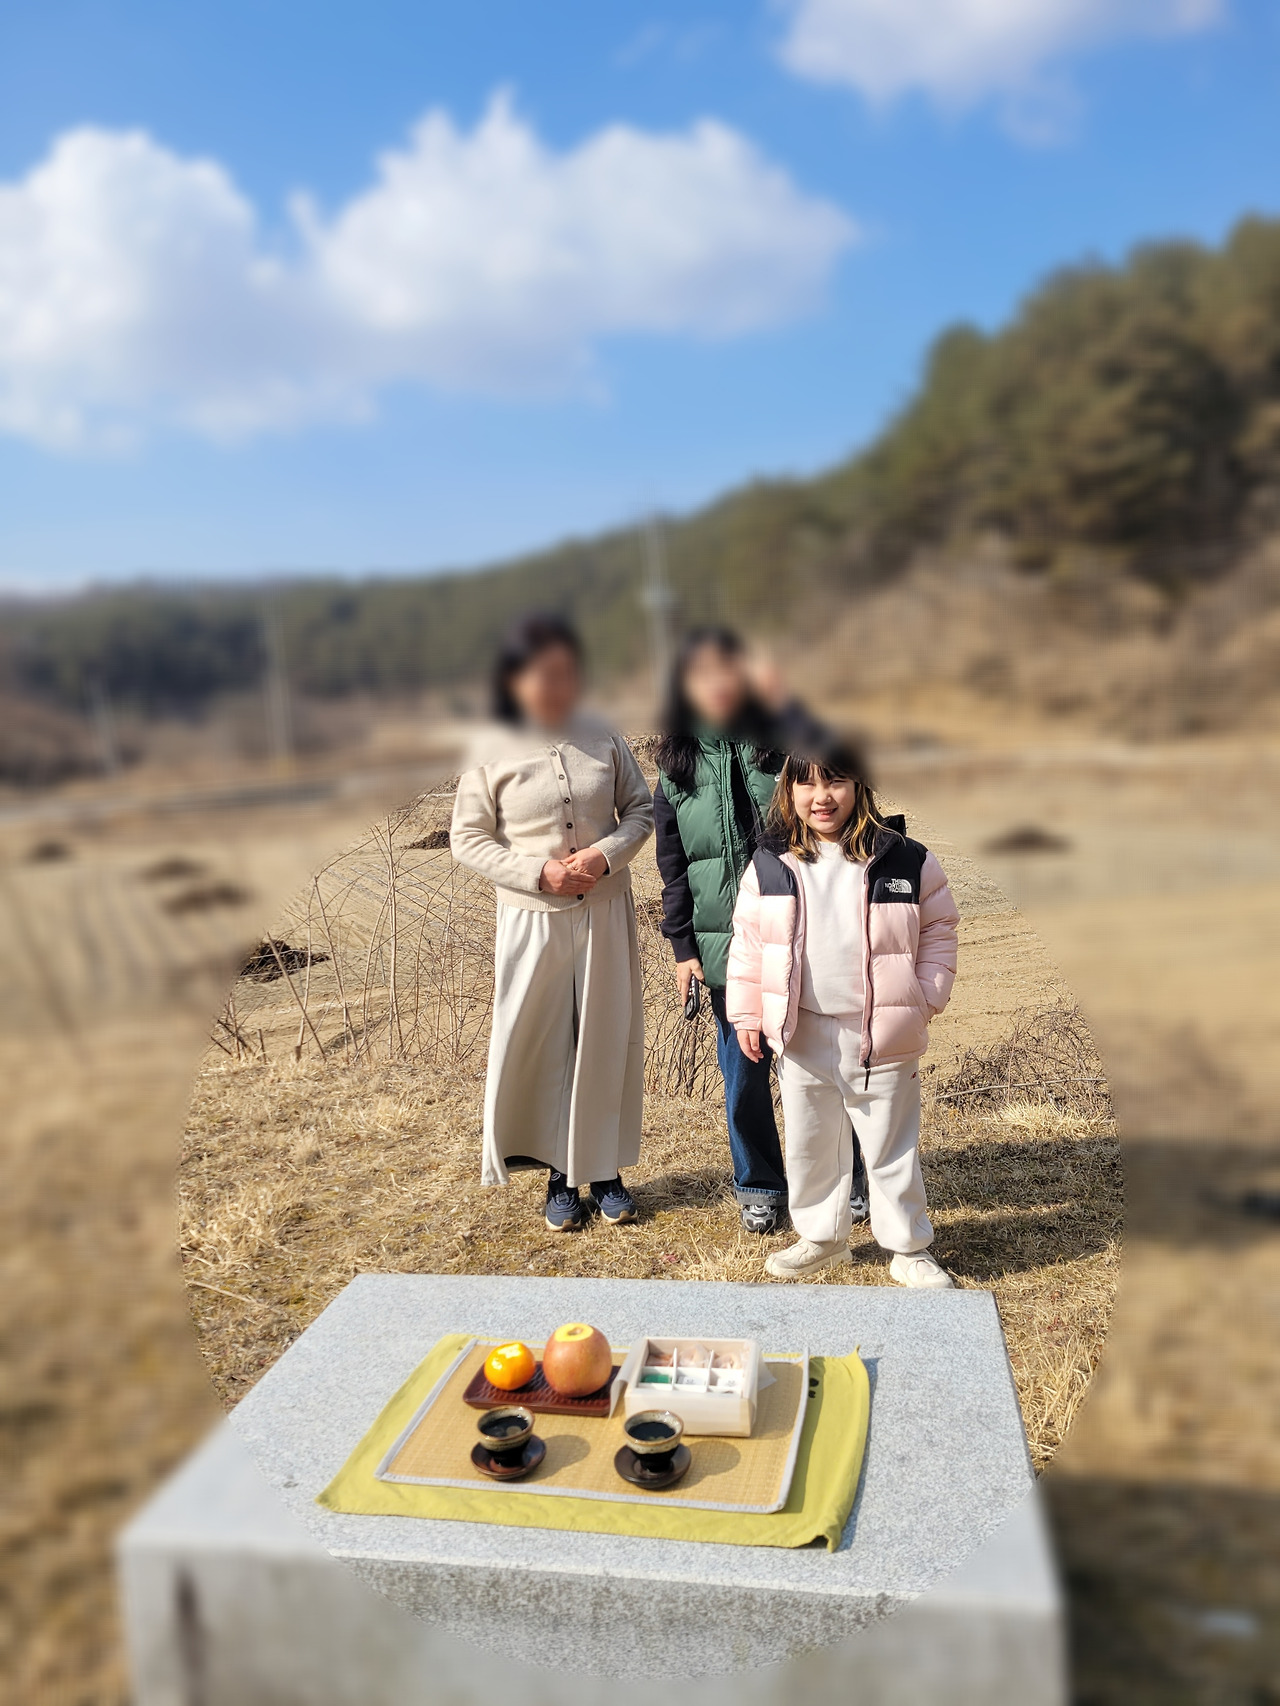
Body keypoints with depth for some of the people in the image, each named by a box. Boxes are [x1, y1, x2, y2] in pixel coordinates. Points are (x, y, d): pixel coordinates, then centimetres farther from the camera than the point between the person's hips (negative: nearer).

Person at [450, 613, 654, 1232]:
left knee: (606, 1039, 7)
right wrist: (538, 873, -15)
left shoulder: (604, 740, 1)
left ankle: (605, 1168, 23)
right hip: (532, 919, -2)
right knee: (542, 1044, 5)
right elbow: (468, 839, -3)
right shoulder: (492, 752, -5)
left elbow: (640, 809, 7)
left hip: (604, 912, 2)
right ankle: (560, 1173, 21)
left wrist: (607, 853, -12)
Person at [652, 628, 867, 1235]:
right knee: (744, 1073, 9)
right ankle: (759, 1185, 29)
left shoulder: (779, 742, 0)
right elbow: (672, 867, 8)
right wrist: (682, 947, 3)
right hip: (726, 946, 2)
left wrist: (780, 700, -22)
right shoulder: (676, 768, 6)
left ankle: (845, 1177, 28)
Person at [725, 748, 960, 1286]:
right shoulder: (769, 865, -2)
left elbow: (939, 932, 3)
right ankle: (821, 1236, 36)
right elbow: (747, 943, 5)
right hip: (801, 1035, 2)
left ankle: (910, 1249, 28)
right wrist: (746, 1014, 3)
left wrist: (926, 999, -3)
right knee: (808, 1144, 16)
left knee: (892, 1149, 11)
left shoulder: (906, 860, -6)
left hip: (882, 1038, -2)